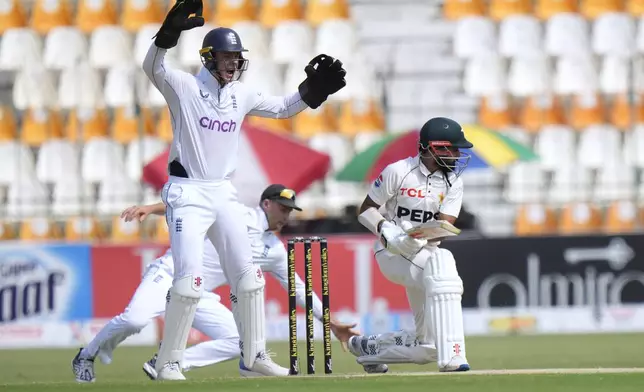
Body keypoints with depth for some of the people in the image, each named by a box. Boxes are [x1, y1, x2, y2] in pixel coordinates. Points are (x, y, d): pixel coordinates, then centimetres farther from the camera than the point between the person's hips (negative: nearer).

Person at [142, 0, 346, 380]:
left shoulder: (242, 95, 10)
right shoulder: (184, 87, -7)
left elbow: (282, 108, 23)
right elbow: (153, 67, -26)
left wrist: (314, 89, 8)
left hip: (223, 195, 6)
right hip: (187, 194, -6)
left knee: (248, 275, 6)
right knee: (190, 279, -16)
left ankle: (256, 355, 18)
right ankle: (168, 362, -4)